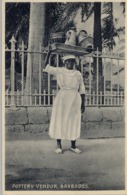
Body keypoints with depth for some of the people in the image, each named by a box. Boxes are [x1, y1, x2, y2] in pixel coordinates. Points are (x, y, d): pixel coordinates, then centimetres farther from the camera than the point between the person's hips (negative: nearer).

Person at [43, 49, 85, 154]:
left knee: (73, 122, 5)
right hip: (62, 98, -2)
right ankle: (59, 145, 10)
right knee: (59, 121, -1)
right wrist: (49, 52, -3)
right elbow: (46, 66, 1)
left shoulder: (78, 74, 8)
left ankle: (73, 146, 14)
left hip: (75, 99, 2)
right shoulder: (59, 71, 4)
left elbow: (82, 89, 9)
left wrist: (83, 103, 4)